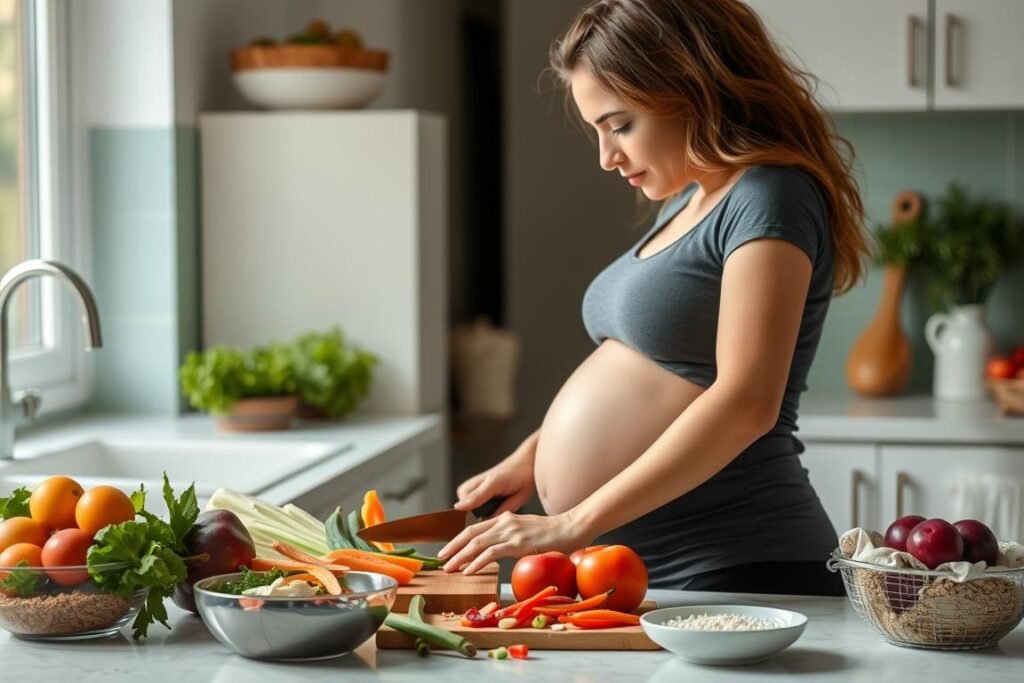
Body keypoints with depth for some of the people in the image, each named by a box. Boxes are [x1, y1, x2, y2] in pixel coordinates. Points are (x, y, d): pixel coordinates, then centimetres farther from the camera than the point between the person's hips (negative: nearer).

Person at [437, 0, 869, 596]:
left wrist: (577, 523, -25)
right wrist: (536, 452, 10)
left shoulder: (768, 199, -12)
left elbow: (745, 403, -23)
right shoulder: (686, 202, 16)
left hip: (733, 568, -8)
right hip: (630, 567, 8)